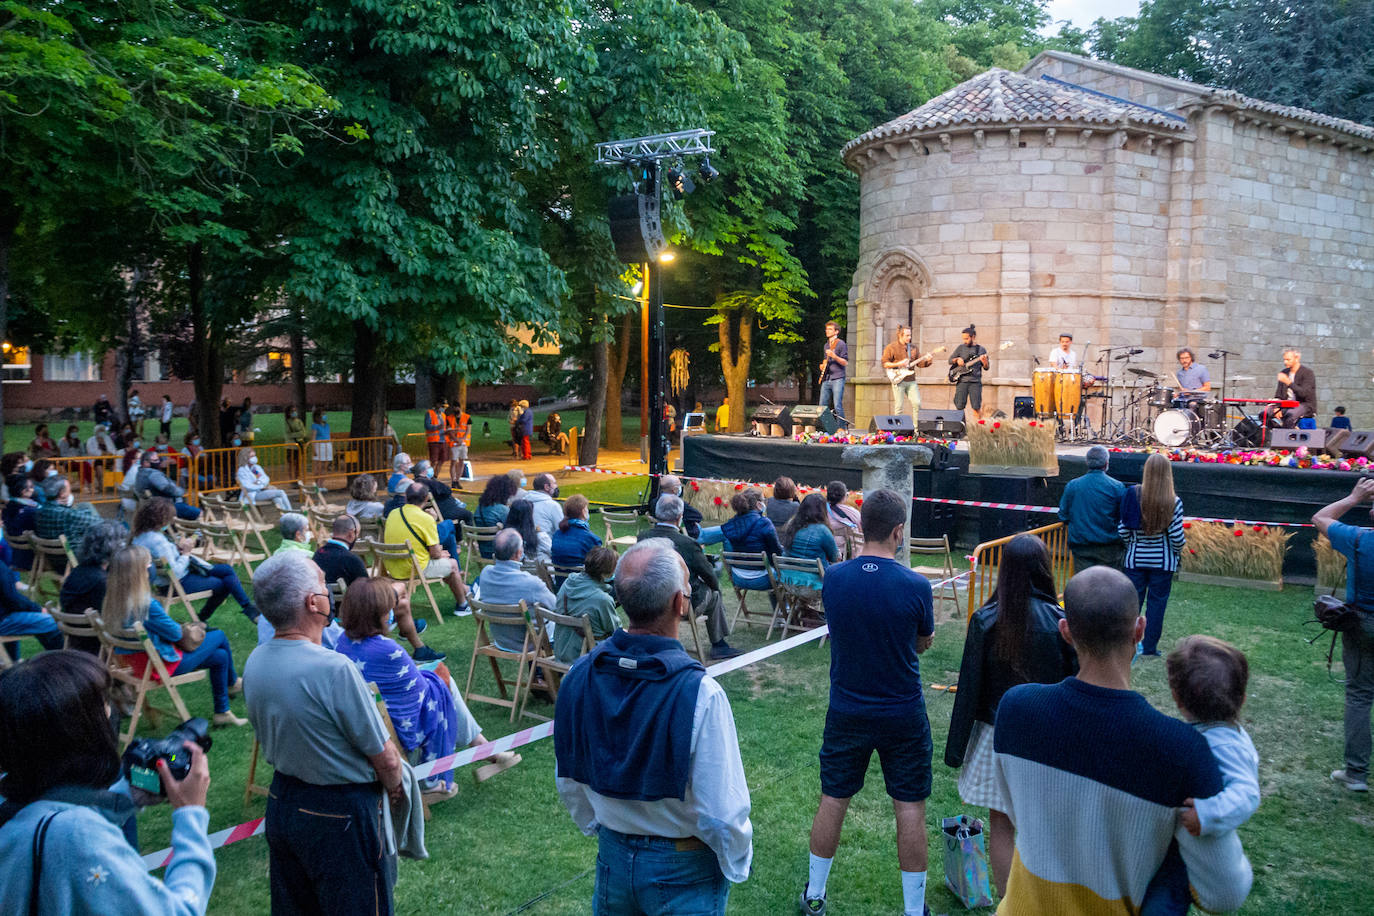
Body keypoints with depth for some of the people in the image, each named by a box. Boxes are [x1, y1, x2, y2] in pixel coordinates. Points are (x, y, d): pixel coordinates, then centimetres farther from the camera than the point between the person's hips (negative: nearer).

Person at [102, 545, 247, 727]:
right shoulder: (146, 604, -32)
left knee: (220, 656, 18)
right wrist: (182, 628, 2)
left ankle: (222, 712, 30)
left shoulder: (112, 599, -6)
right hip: (162, 664, -9)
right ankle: (232, 683, 37)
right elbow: (175, 633, -17)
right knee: (219, 636, 11)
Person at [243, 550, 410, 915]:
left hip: (281, 802, 7)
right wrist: (394, 788, 2)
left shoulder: (253, 663, -6)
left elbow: (264, 736, 10)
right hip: (340, 816, -7)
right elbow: (385, 759, -19)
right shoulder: (334, 669, -29)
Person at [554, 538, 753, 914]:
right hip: (683, 872, -4)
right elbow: (722, 813, -23)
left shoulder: (578, 677, -12)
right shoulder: (700, 694, -29)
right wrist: (737, 865, -3)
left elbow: (568, 784, 2)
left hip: (613, 860, 5)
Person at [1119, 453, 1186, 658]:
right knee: (1157, 603, 10)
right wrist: (1178, 549, 11)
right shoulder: (1174, 503, -13)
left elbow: (1122, 530, -8)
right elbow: (1177, 536, -11)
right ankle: (1150, 648, 17)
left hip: (1135, 559, 1)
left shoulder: (1133, 496, -9)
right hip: (1163, 562, -1)